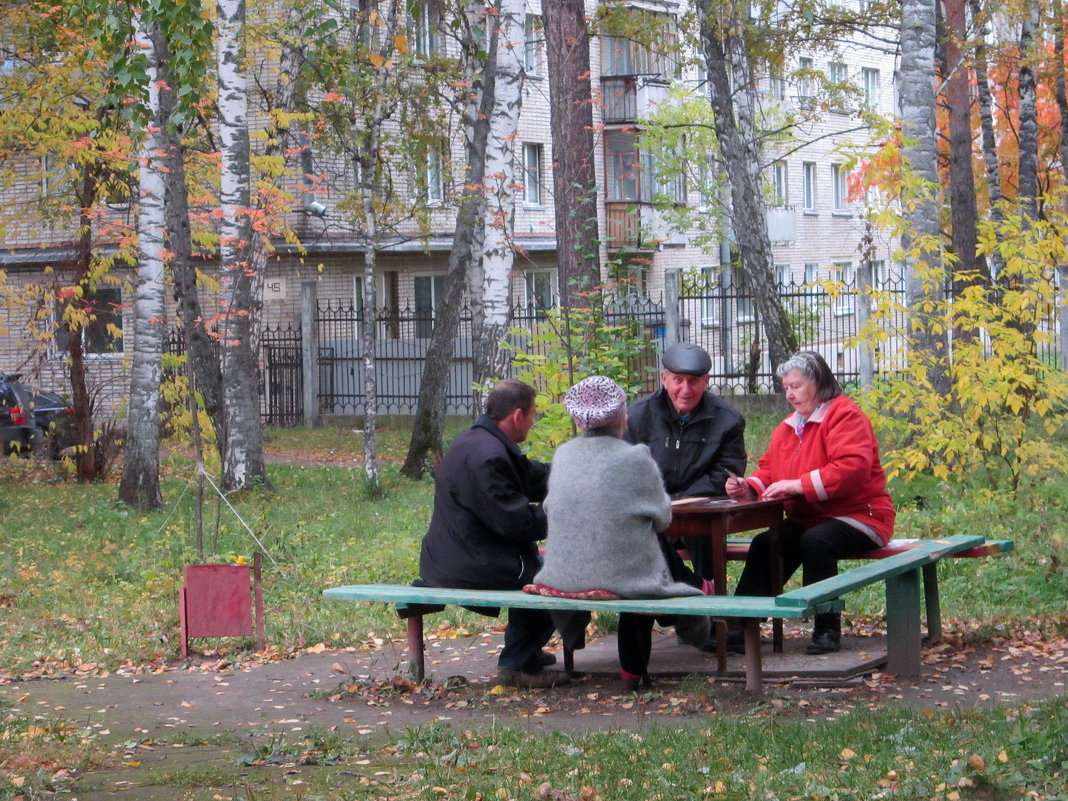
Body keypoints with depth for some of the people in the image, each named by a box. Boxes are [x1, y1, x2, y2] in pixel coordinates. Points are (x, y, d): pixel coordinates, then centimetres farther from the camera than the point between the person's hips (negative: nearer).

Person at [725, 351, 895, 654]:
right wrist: (749, 487, -6)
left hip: (857, 517, -7)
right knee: (765, 545, -17)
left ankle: (827, 630, -25)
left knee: (815, 541, -35)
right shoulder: (788, 427, 16)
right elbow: (769, 470, 18)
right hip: (806, 520, 7)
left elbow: (853, 468, -25)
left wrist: (798, 485, -27)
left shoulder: (845, 416, -11)